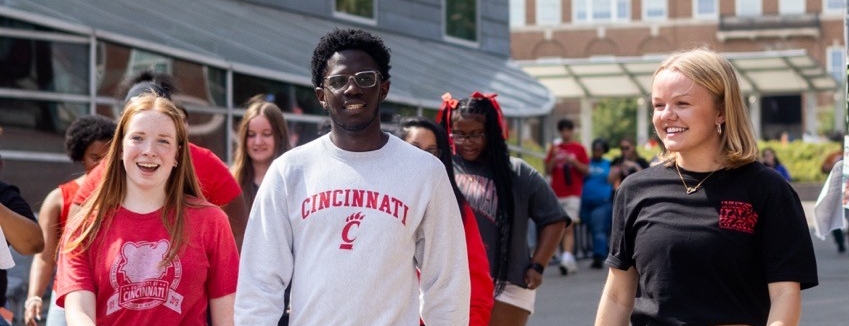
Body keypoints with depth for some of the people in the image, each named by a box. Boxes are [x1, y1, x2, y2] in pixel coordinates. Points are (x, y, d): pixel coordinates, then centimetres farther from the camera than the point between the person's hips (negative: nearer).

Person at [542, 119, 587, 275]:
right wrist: (554, 158, -7)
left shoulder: (579, 148, 5)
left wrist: (574, 161, -13)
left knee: (568, 227, -15)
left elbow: (586, 170, 3)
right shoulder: (554, 148, 12)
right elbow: (547, 171, 9)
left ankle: (567, 259, -25)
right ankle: (570, 262, 12)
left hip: (573, 193, -3)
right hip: (557, 193, 4)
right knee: (560, 228, 5)